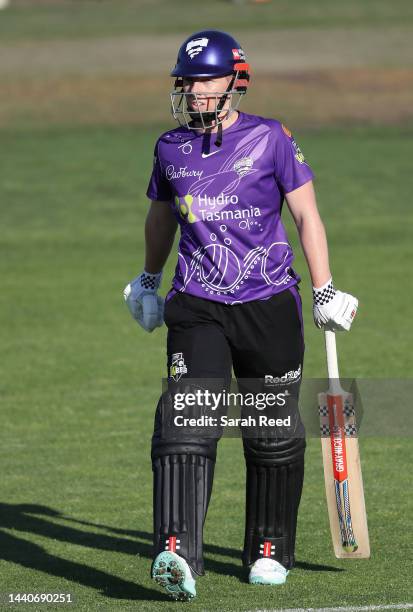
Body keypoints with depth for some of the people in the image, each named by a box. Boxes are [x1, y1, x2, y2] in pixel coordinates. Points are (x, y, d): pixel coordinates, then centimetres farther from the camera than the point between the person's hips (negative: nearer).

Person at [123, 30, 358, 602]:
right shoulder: (171, 148, 7)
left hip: (269, 304, -1)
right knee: (186, 422, -17)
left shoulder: (270, 139, -3)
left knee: (274, 435, 7)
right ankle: (176, 553, -26)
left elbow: (307, 215, 0)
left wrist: (325, 292, -5)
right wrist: (149, 283, 36)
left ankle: (270, 549, 25)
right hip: (197, 308, 2)